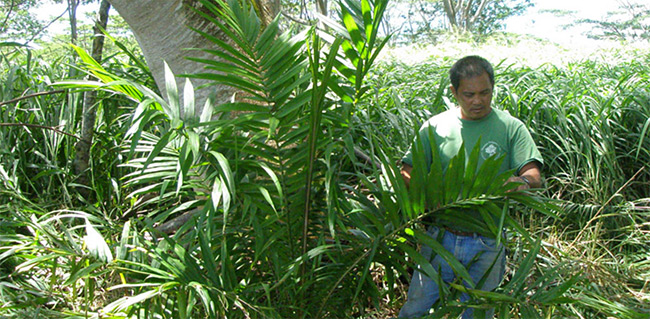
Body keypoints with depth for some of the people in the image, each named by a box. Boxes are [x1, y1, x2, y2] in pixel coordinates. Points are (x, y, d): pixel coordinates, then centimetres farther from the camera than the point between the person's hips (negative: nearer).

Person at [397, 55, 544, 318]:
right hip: (441, 237, 1)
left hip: (487, 245, 0)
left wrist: (522, 182, -28)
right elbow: (407, 171, 2)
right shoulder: (435, 126, 4)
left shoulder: (511, 128, 2)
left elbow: (534, 176, -4)